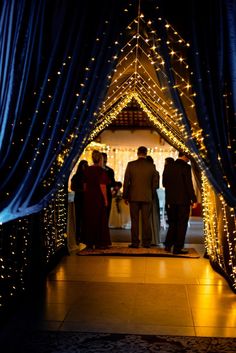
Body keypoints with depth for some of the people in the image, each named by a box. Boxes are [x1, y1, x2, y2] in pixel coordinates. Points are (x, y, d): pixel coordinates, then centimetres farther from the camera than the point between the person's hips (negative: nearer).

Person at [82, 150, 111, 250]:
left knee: (89, 219, 11)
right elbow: (102, 186, -14)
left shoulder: (87, 170, 6)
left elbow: (85, 185, 10)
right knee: (100, 219, 4)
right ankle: (99, 243, 7)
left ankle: (89, 243, 14)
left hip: (88, 197, 5)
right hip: (98, 197, -5)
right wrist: (105, 199, -9)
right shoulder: (101, 170, -11)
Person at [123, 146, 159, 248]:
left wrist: (125, 196, 6)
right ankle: (146, 242, 8)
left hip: (134, 197, -1)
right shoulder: (151, 166, 0)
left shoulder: (131, 165, -3)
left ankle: (135, 242, 6)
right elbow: (155, 182, 4)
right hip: (147, 197, 1)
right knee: (146, 220, 6)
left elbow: (126, 182, -1)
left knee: (134, 221, 4)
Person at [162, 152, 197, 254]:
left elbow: (165, 183, 11)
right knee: (182, 225, 3)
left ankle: (168, 246, 19)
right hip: (183, 200, -6)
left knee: (173, 223, 18)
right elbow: (189, 185, -15)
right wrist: (194, 200, -11)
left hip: (171, 201, 6)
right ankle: (177, 248, 6)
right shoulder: (185, 167, -12)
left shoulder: (169, 168, 7)